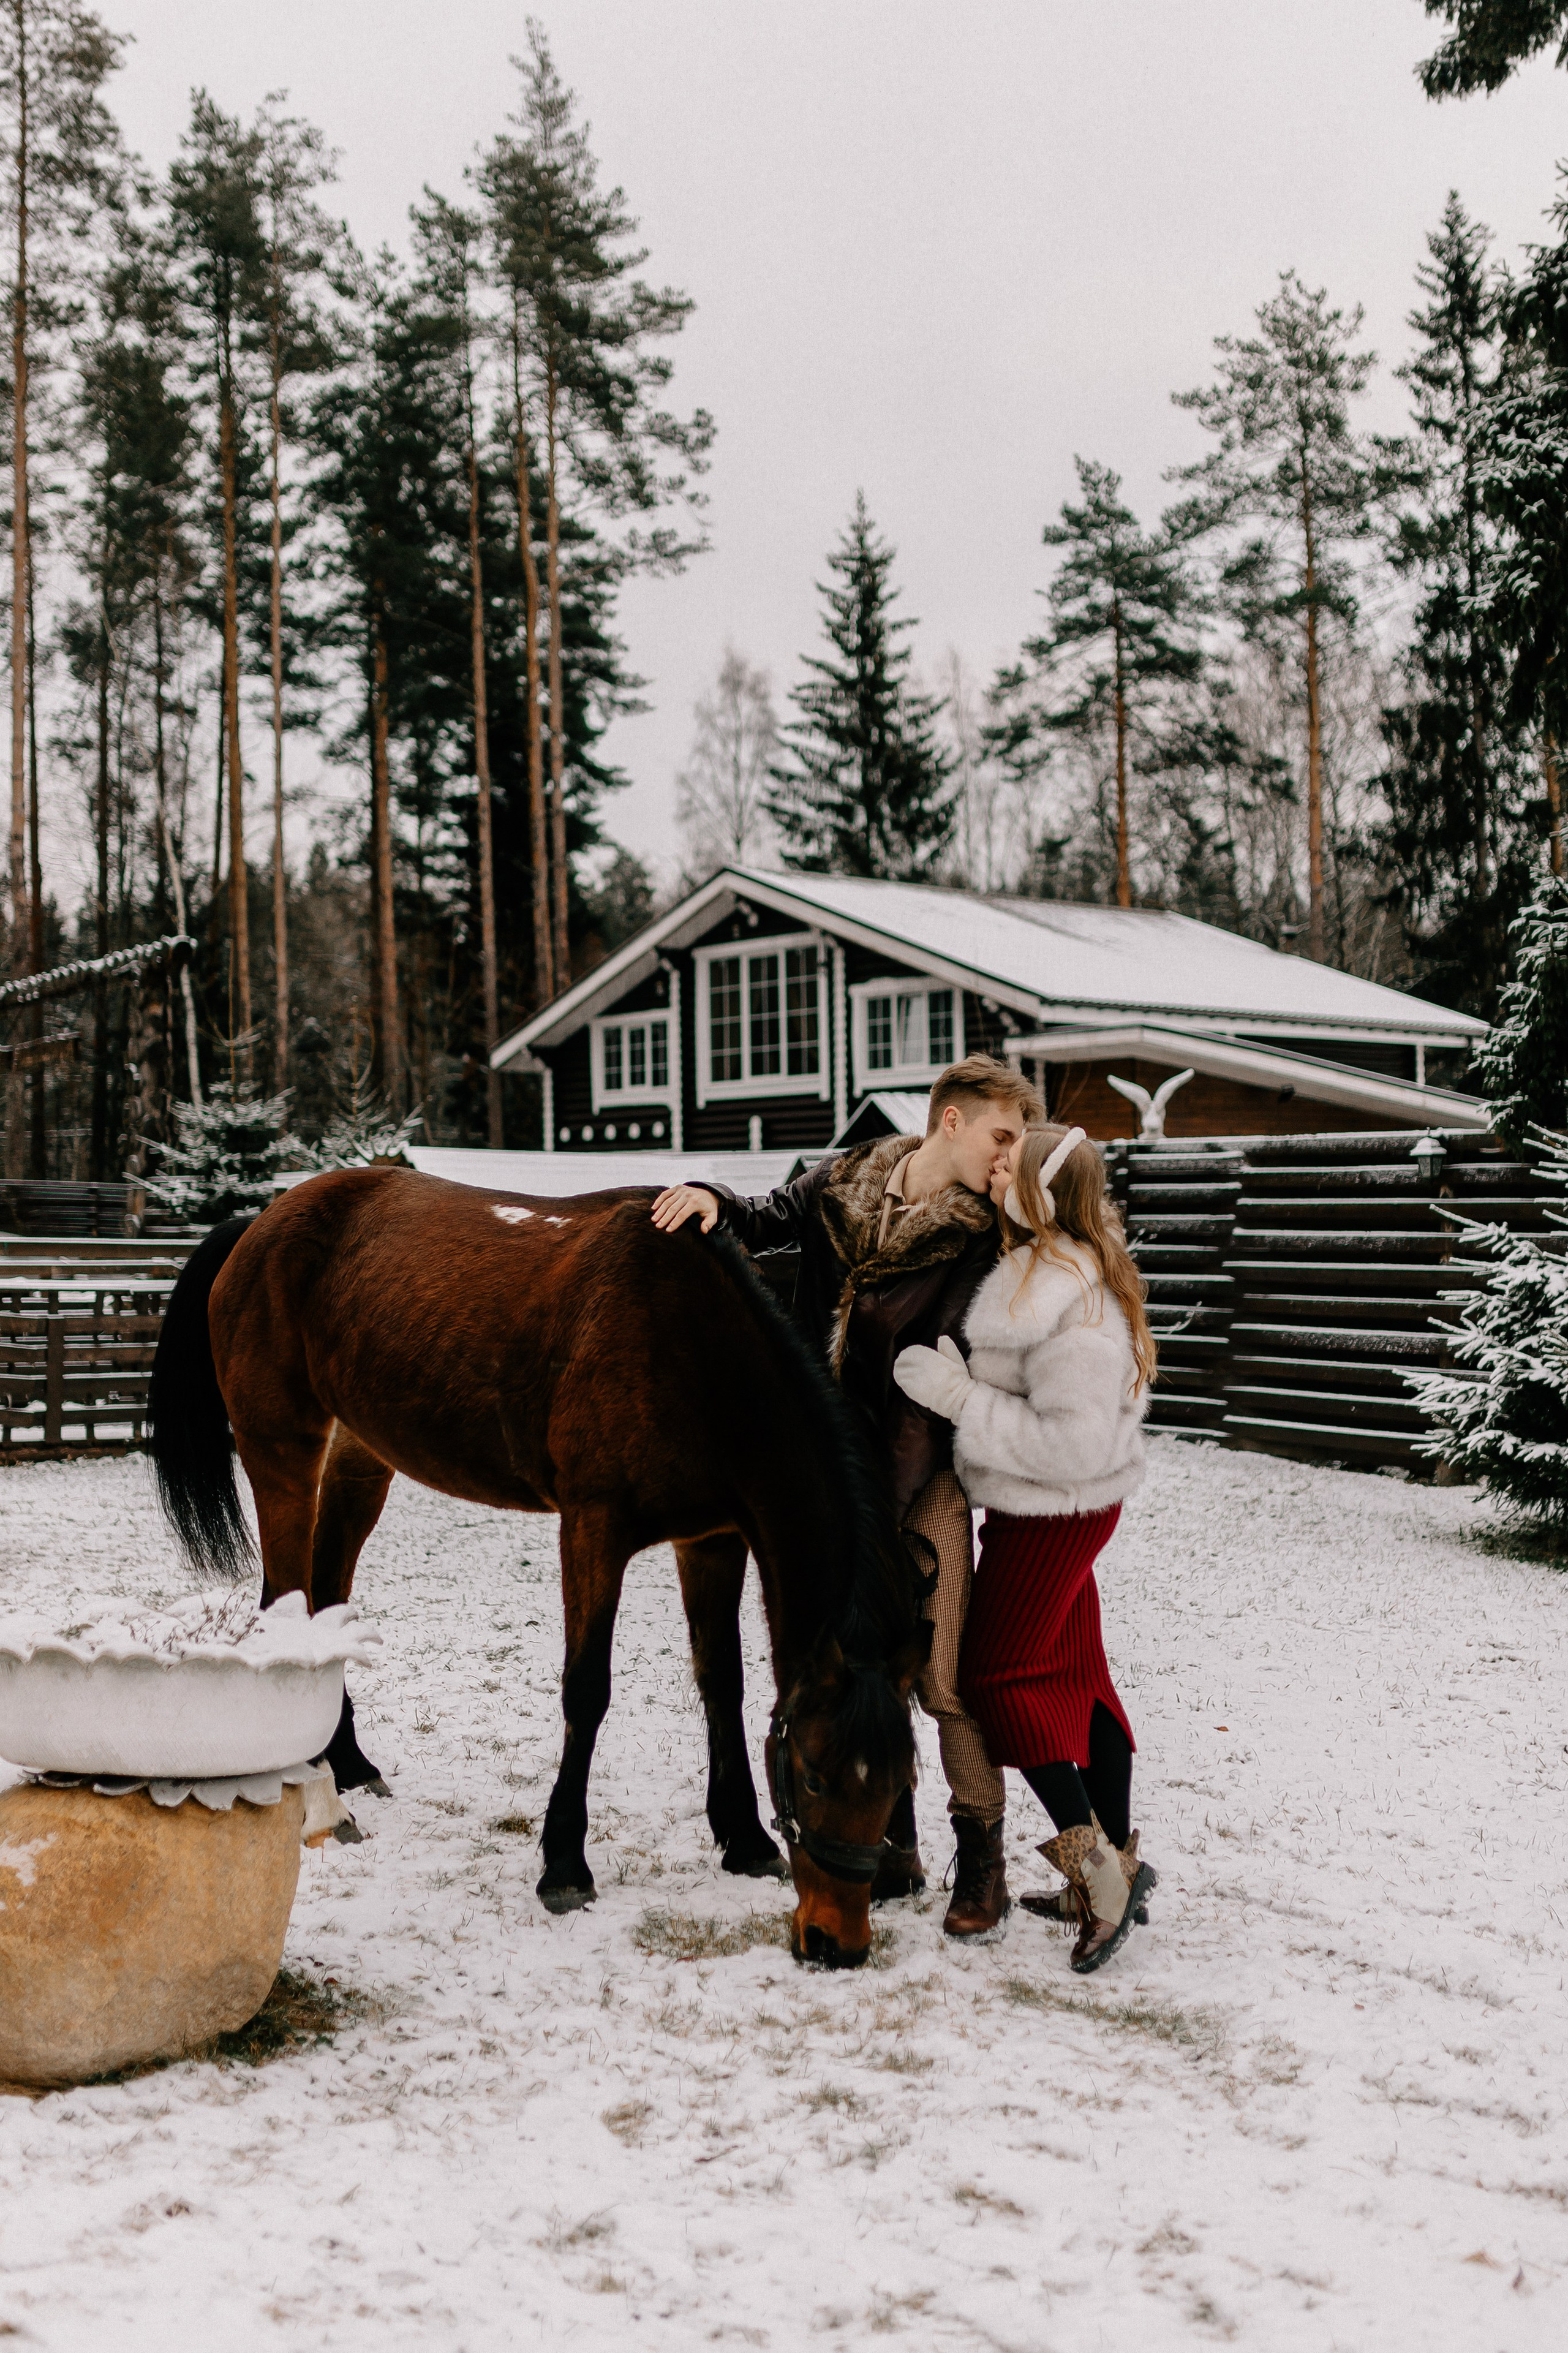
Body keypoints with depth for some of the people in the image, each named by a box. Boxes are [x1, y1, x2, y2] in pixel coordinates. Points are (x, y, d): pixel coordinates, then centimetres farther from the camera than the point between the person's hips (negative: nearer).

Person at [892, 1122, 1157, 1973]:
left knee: (995, 1672, 1)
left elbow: (1074, 1442, -29)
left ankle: (1093, 1858, 2)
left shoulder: (1069, 1306, -27)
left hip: (1049, 1515, -10)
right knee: (1076, 1675, 15)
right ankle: (1116, 1867, 24)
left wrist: (960, 1397, -26)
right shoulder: (1049, 1272, 4)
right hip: (1071, 1511, 10)